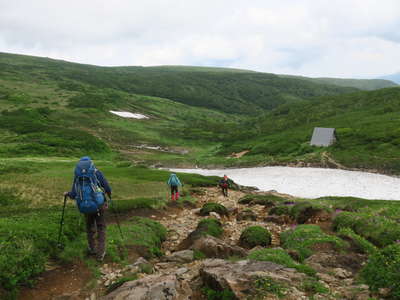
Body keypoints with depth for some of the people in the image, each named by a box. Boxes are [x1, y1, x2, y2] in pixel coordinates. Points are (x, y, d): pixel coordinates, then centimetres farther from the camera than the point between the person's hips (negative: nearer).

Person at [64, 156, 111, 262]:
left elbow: (73, 194, 2)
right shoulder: (97, 172, -3)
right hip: (99, 205, -2)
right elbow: (107, 188, -5)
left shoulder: (77, 175, 4)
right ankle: (100, 254, 9)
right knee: (101, 228, 10)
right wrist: (109, 194, 18)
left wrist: (67, 194, 24)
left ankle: (91, 249, 32)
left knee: (90, 228, 23)